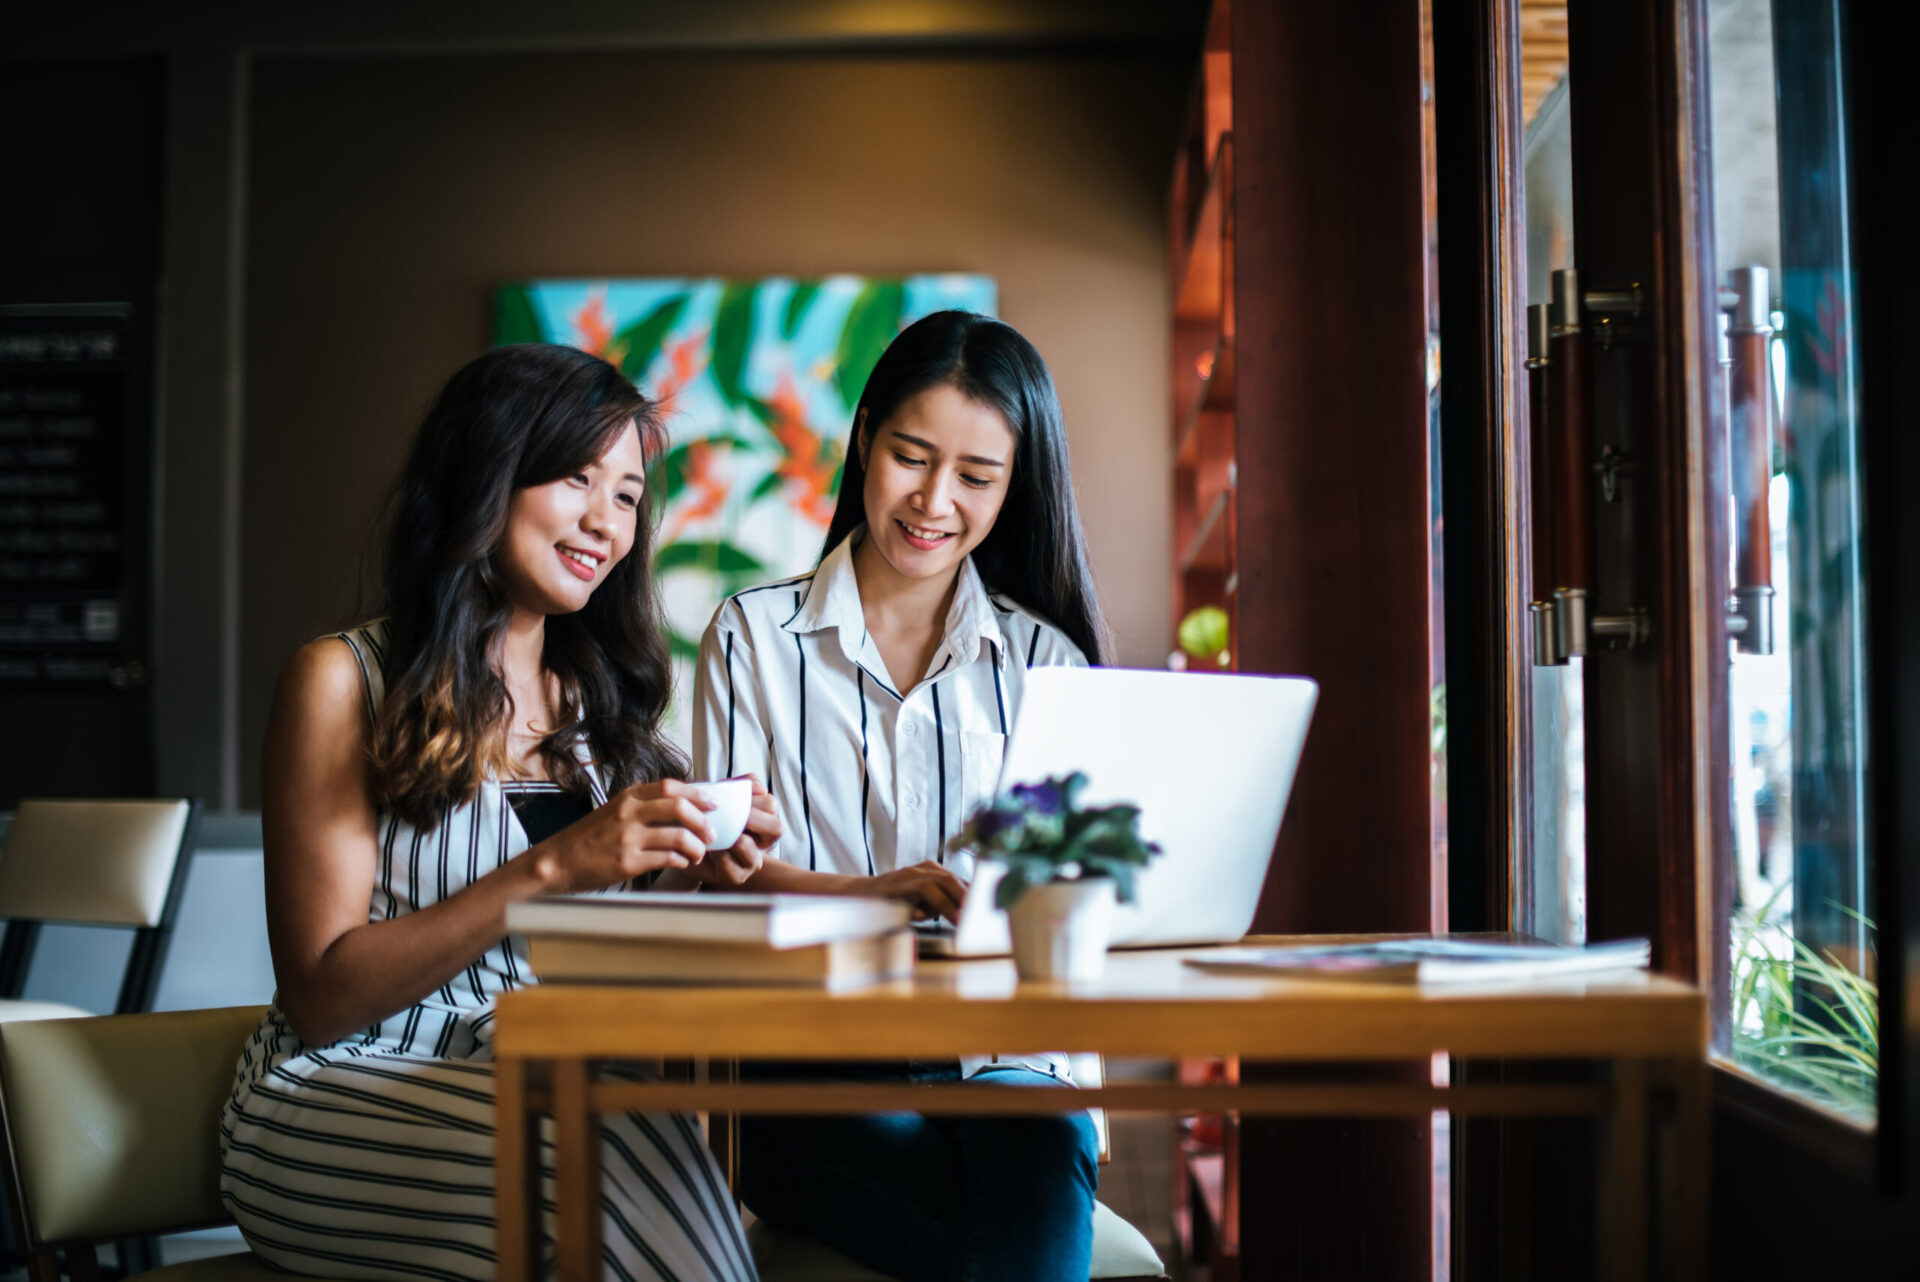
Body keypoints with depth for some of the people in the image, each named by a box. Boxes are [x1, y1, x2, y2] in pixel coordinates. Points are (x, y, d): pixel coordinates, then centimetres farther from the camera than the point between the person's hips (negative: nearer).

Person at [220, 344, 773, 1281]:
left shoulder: (599, 698, 14)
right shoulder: (344, 681, -3)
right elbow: (321, 999, -10)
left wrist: (694, 876, -6)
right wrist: (553, 867, -18)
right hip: (342, 1095, -4)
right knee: (599, 1151, -34)